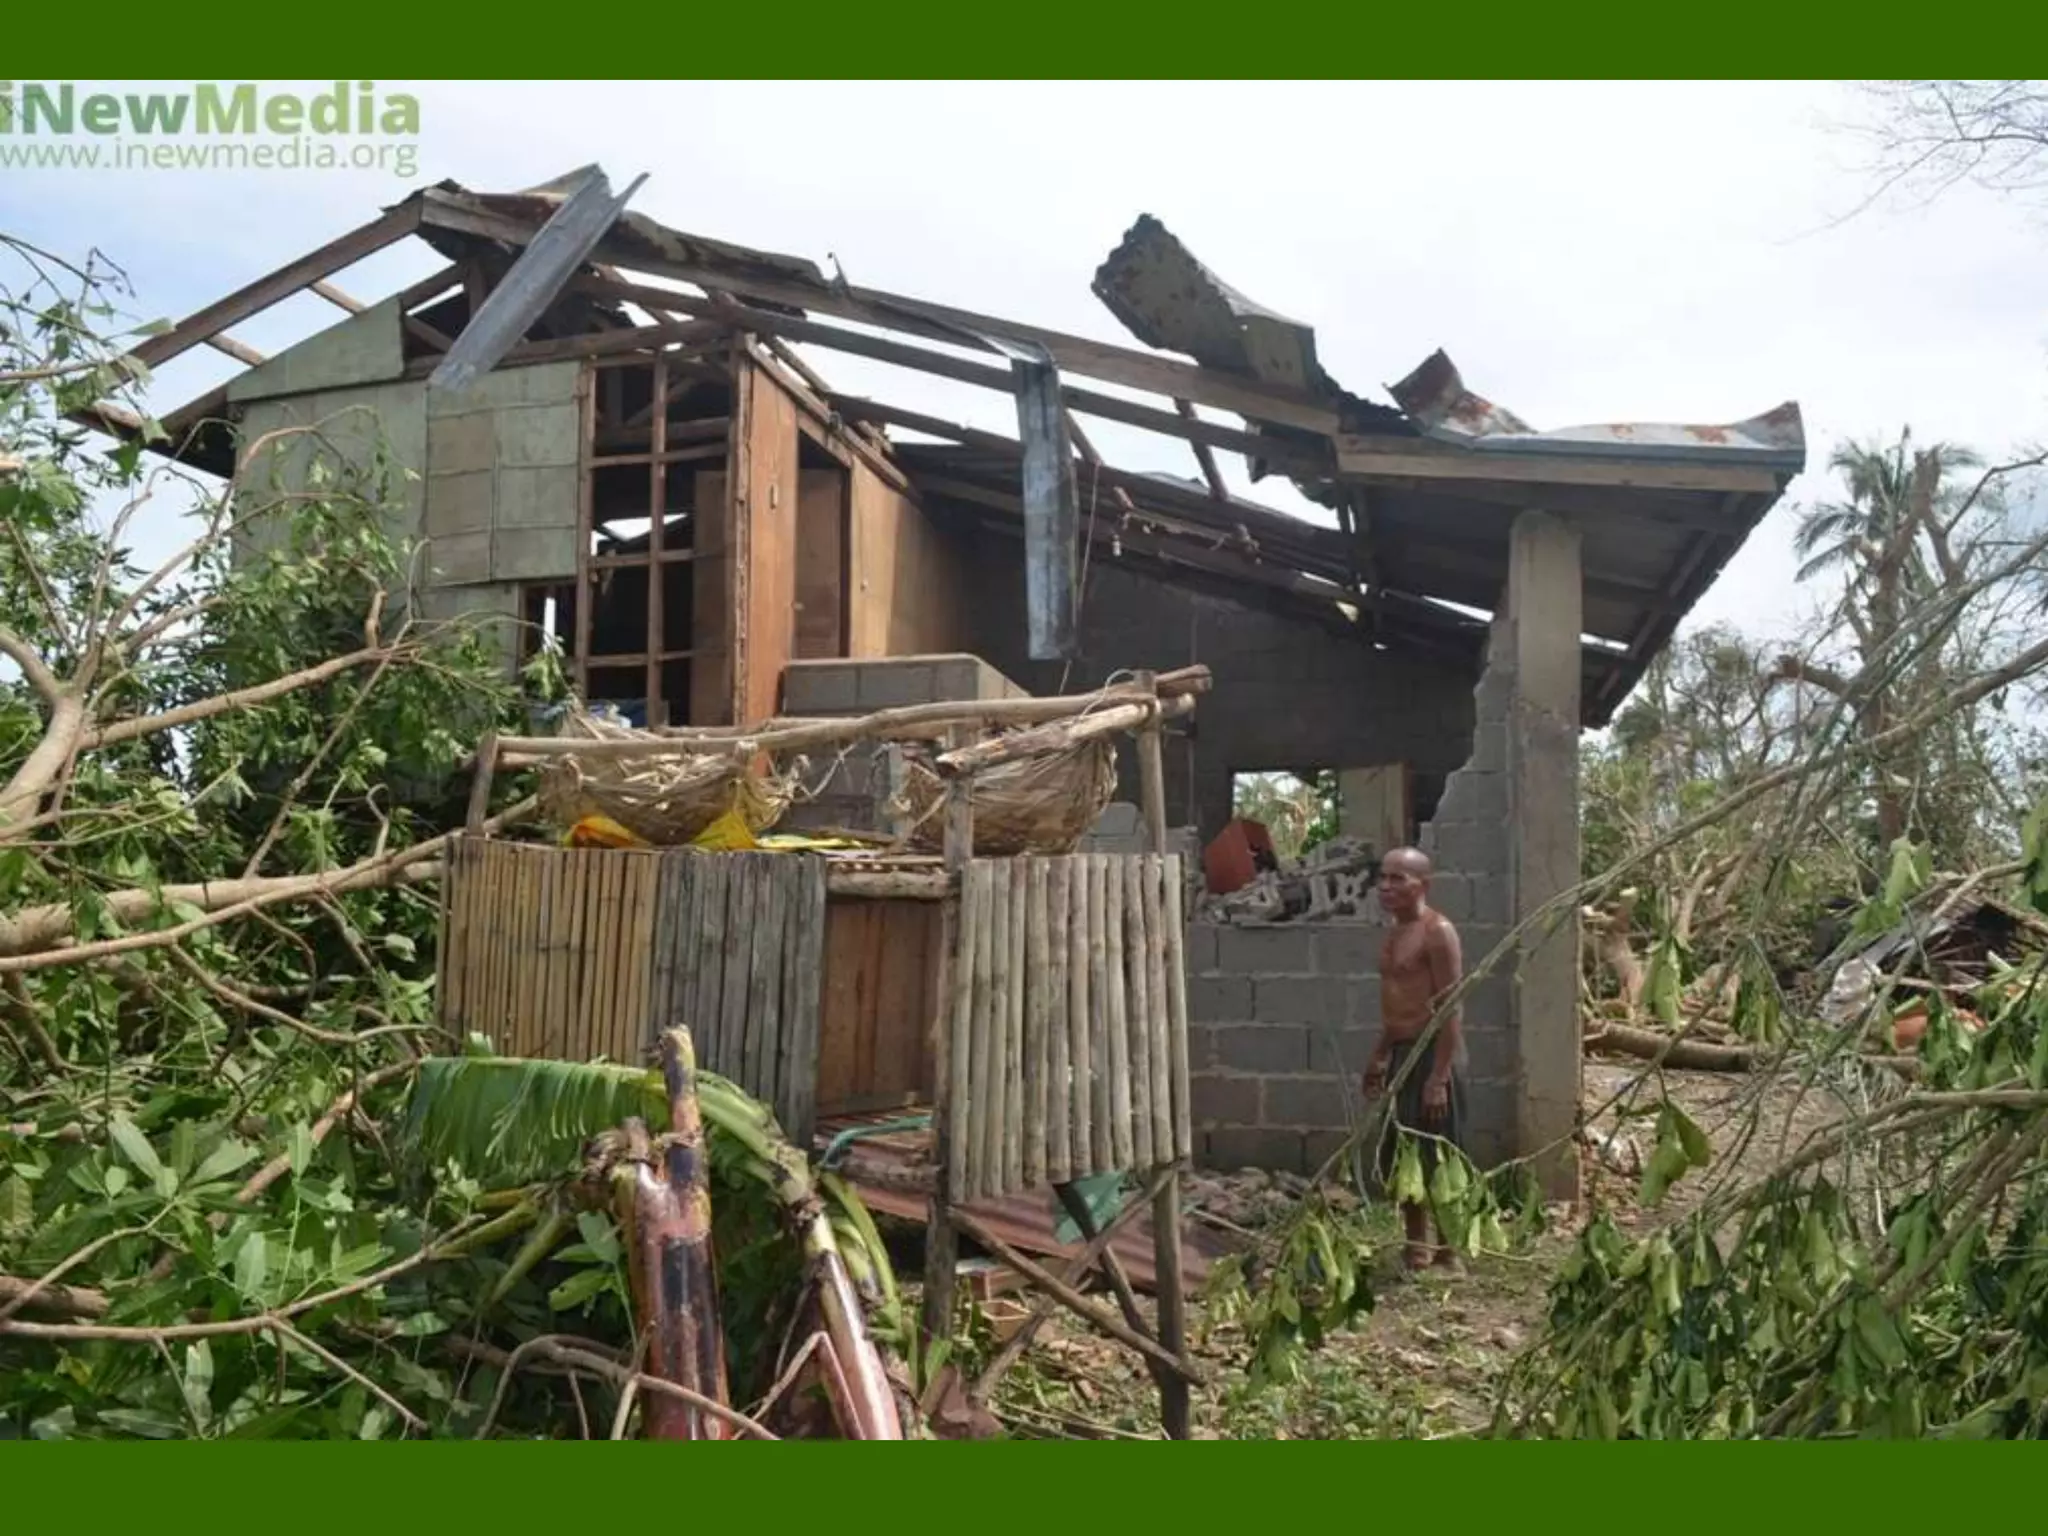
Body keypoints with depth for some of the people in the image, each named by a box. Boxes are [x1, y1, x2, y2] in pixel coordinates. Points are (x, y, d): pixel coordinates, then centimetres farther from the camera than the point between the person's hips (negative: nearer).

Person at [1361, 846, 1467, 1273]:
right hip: (1402, 1054, 9)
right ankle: (1416, 1250, 28)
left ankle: (1447, 1256, 11)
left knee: (1439, 1160, -1)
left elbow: (1451, 1010, -19)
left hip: (1432, 1053, -9)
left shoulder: (1437, 932, -15)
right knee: (1398, 1158, 15)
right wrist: (1379, 1056, 21)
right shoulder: (1396, 932, 13)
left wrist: (1439, 1078, -22)